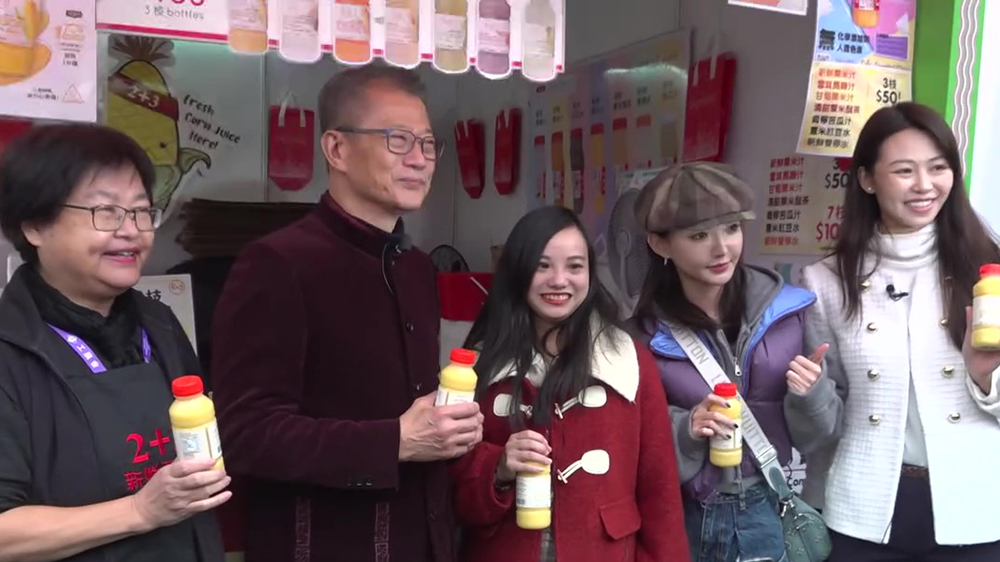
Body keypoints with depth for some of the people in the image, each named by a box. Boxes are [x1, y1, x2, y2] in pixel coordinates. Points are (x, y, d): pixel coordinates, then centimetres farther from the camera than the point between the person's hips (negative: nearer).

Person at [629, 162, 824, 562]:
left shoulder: (786, 308, -6)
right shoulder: (645, 333, -9)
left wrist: (809, 398, -17)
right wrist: (685, 430, -21)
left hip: (773, 514, 1)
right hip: (684, 520, -1)